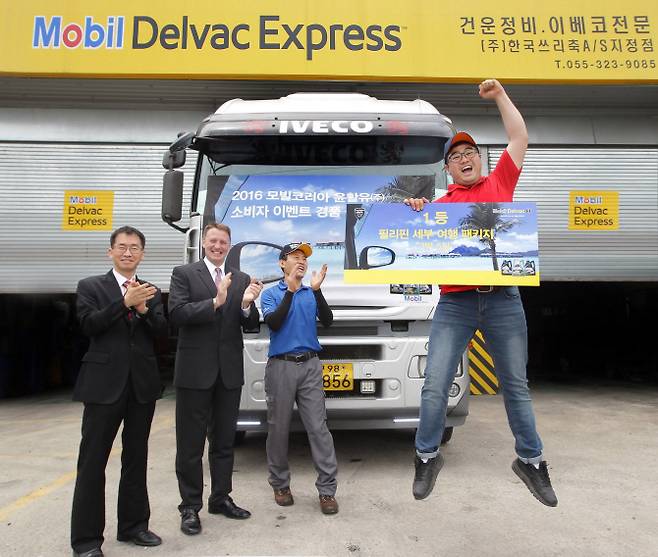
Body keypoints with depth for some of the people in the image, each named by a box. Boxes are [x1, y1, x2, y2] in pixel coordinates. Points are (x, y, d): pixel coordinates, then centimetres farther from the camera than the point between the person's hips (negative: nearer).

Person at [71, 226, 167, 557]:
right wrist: (125, 302, -21)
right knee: (93, 461, 3)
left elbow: (161, 331, 1)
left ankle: (133, 525, 27)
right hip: (104, 382, -3)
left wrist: (143, 308, -16)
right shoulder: (90, 286, 3)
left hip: (143, 383, 4)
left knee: (136, 458, 13)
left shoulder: (151, 292, 11)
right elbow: (88, 325, -11)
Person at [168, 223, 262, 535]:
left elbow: (251, 325, 3)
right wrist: (215, 302, -25)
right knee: (190, 444, 7)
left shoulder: (241, 280, 9)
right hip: (195, 370, -3)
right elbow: (176, 314, -14)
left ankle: (221, 498, 31)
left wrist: (246, 305, -18)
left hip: (229, 372, 4)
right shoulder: (184, 274, 0)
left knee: (224, 442, 16)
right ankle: (190, 507, 21)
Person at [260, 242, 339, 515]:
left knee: (318, 427, -2)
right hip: (281, 366, -1)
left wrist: (316, 290, -14)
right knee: (278, 428, 7)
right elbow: (273, 323, -11)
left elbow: (327, 321, -3)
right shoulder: (271, 293, 5)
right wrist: (290, 290, -17)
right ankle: (280, 484, 24)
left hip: (310, 366, 2)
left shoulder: (311, 293, 11)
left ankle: (327, 490, 5)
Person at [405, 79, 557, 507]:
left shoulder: (500, 183, 14)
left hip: (503, 300, 1)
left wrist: (500, 96, 16)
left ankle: (531, 459, 29)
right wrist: (416, 215, -8)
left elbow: (520, 138, 14)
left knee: (516, 384, 12)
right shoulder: (440, 204, 11)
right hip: (455, 303, 0)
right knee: (435, 385, -2)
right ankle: (428, 457, 17)